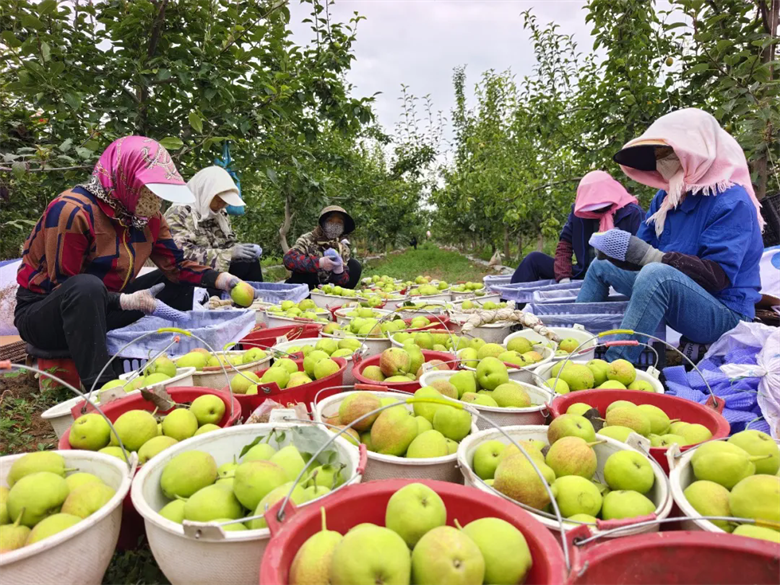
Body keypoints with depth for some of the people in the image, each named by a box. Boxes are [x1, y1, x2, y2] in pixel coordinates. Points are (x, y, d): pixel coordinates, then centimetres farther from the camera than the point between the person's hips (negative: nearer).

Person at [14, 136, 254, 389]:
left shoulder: (146, 215, -4)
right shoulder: (74, 211, -25)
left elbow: (176, 265, -3)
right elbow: (64, 286, -25)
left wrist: (219, 279, -19)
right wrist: (126, 301, -33)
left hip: (101, 307, 7)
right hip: (44, 313, -7)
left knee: (181, 283, 1)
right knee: (87, 286, -40)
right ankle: (100, 385, -37)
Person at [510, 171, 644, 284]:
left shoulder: (632, 213, -6)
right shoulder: (580, 212, 6)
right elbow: (564, 244, 7)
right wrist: (563, 277, -6)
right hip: (584, 274, 5)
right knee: (535, 259, -6)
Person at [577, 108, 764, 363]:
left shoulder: (731, 202, -18)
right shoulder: (666, 197, 5)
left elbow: (717, 276, -27)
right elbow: (643, 253, 4)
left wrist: (648, 255, -34)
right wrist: (616, 248, -18)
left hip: (723, 316, -8)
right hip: (675, 298, 9)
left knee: (657, 274, -38)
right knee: (602, 265, 15)